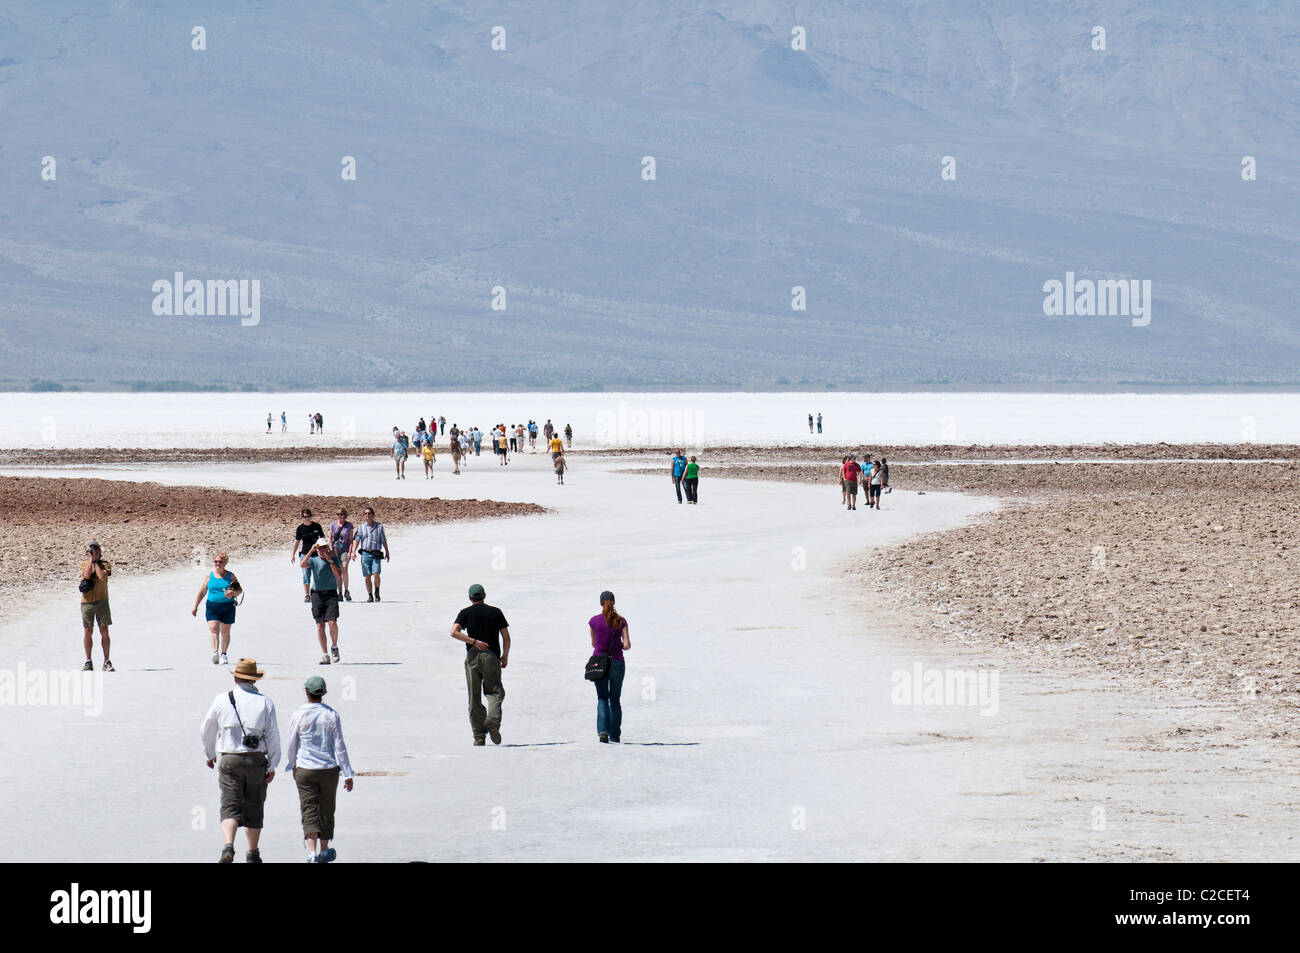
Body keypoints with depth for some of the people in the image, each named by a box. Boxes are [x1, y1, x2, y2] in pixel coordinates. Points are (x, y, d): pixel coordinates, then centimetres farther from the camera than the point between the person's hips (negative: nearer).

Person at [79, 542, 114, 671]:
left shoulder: (105, 564, 4)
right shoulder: (84, 564, 8)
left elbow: (102, 577, -15)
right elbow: (87, 575, -12)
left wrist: (96, 561, -6)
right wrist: (91, 559, -6)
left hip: (101, 601, -1)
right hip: (87, 602, 1)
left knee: (104, 631, -2)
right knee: (88, 631, 2)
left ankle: (107, 662, 3)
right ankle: (88, 662, 8)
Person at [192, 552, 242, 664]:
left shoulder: (230, 576, 4)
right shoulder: (210, 576, 8)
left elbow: (240, 590, 7)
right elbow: (202, 592, 12)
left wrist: (233, 594, -16)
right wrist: (195, 607, 9)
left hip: (227, 607, 0)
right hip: (212, 607, 0)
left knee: (225, 631, 4)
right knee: (213, 629, -16)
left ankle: (223, 654, 15)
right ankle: (215, 652, -28)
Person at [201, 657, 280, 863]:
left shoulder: (221, 700, 2)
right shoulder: (265, 702, -1)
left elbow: (207, 730, 12)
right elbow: (273, 736, -3)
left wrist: (209, 754, 28)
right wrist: (272, 766, 2)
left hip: (229, 760, -1)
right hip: (257, 760, 1)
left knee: (230, 807, -4)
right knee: (254, 808, 14)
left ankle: (228, 846, -28)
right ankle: (252, 854, 22)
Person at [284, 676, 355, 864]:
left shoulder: (298, 716, -7)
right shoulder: (332, 715, -4)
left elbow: (291, 744, 2)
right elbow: (340, 747, -3)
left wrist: (293, 765, 21)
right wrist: (348, 775, 1)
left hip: (305, 770, -1)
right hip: (329, 769, 1)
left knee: (309, 811, -1)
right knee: (326, 810, 16)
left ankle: (312, 853, -16)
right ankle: (324, 851, 27)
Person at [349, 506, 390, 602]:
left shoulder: (379, 526, 10)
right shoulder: (361, 527, 9)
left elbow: (384, 540, 14)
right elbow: (356, 540, 3)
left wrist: (387, 552, 12)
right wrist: (353, 551, -11)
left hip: (376, 555, -1)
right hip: (365, 554, 1)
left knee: (376, 574, -15)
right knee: (368, 576, -1)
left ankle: (377, 593, 5)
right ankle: (370, 596, 7)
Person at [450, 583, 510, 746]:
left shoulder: (466, 613, 5)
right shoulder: (496, 612, 7)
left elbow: (454, 632, -11)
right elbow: (506, 637, 5)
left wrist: (473, 641, -10)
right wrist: (505, 657, 14)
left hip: (473, 656, 0)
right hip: (492, 657, 0)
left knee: (474, 698, 5)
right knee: (495, 692, 7)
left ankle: (478, 734, 3)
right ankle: (493, 720, -21)